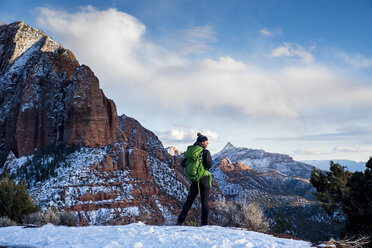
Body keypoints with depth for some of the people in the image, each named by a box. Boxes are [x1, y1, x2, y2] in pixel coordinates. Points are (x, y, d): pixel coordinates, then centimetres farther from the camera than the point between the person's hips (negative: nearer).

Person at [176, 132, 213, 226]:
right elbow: (209, 164, -19)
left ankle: (180, 221, 8)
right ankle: (204, 223, 1)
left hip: (194, 179, 5)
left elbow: (183, 164, 9)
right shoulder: (205, 152, -9)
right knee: (204, 201, 3)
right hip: (204, 178, -5)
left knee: (189, 200, 10)